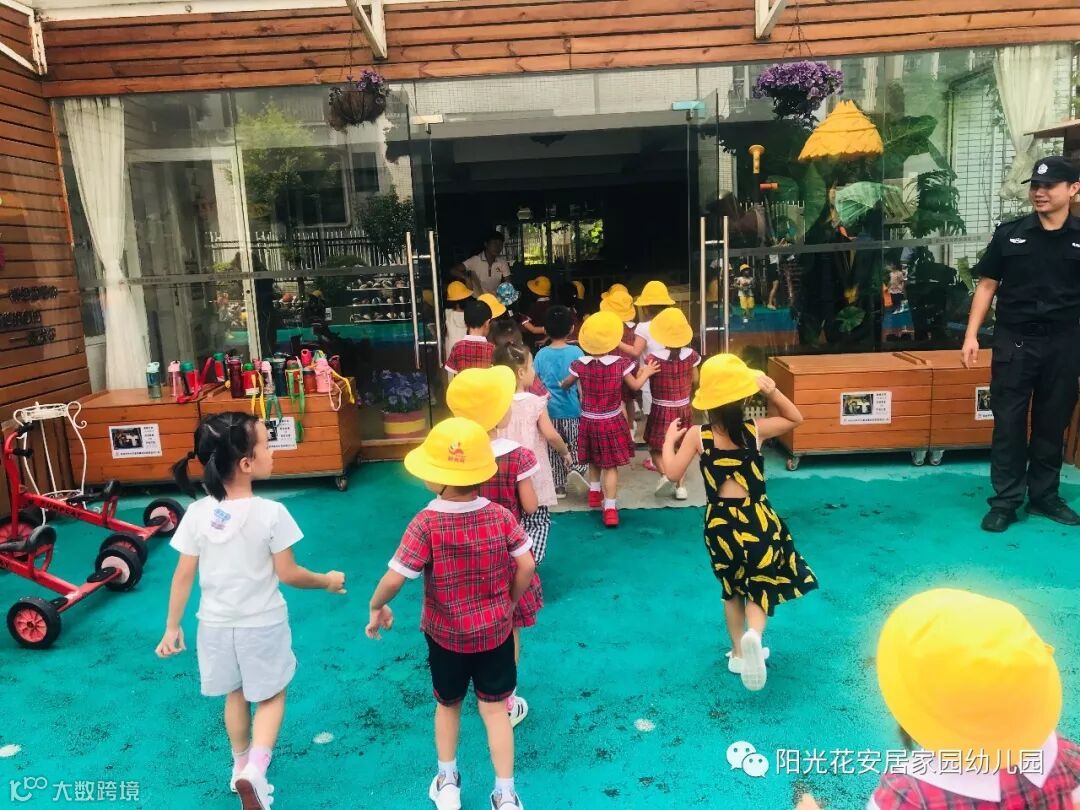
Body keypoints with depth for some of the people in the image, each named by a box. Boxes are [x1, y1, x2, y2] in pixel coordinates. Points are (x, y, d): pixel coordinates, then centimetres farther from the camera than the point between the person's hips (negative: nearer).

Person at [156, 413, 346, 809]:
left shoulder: (197, 513, -12)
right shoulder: (271, 512, -23)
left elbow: (183, 576, -5)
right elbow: (288, 574, -15)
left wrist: (172, 627, 7)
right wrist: (326, 581, 3)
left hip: (216, 625, 4)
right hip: (262, 625, -4)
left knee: (235, 694, 25)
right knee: (271, 695, 16)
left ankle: (241, 765, 41)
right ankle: (254, 768, -3)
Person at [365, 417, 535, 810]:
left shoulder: (426, 524, -24)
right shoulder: (500, 515, -15)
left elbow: (395, 577, -24)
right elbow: (526, 565, -10)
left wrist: (376, 606, -4)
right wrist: (510, 602, 6)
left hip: (445, 634, -1)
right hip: (495, 630, 1)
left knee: (448, 704, 24)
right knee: (495, 708, 14)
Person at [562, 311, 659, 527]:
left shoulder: (580, 364, -11)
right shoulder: (620, 363, -16)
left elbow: (565, 384, 6)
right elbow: (635, 385, -2)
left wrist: (561, 382, 29)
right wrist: (646, 373, 17)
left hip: (589, 421, 3)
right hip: (612, 422, -3)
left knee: (594, 460, 25)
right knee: (611, 464, 1)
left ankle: (594, 491, 42)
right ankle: (610, 508, -4)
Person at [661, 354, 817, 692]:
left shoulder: (697, 435, -11)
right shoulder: (755, 429, -8)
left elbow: (673, 472, -8)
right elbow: (795, 419, 9)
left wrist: (669, 440, 7)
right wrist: (772, 391, -1)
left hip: (720, 521, 1)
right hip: (757, 518, -1)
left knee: (733, 588, 22)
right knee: (761, 584, 12)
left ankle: (739, 653, 31)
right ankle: (753, 636, -18)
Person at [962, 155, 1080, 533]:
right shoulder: (1009, 233, 1)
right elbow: (987, 285, 4)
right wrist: (971, 334, -3)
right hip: (1014, 339, -1)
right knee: (1008, 423, 2)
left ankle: (1044, 496, 25)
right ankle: (1005, 501, 11)